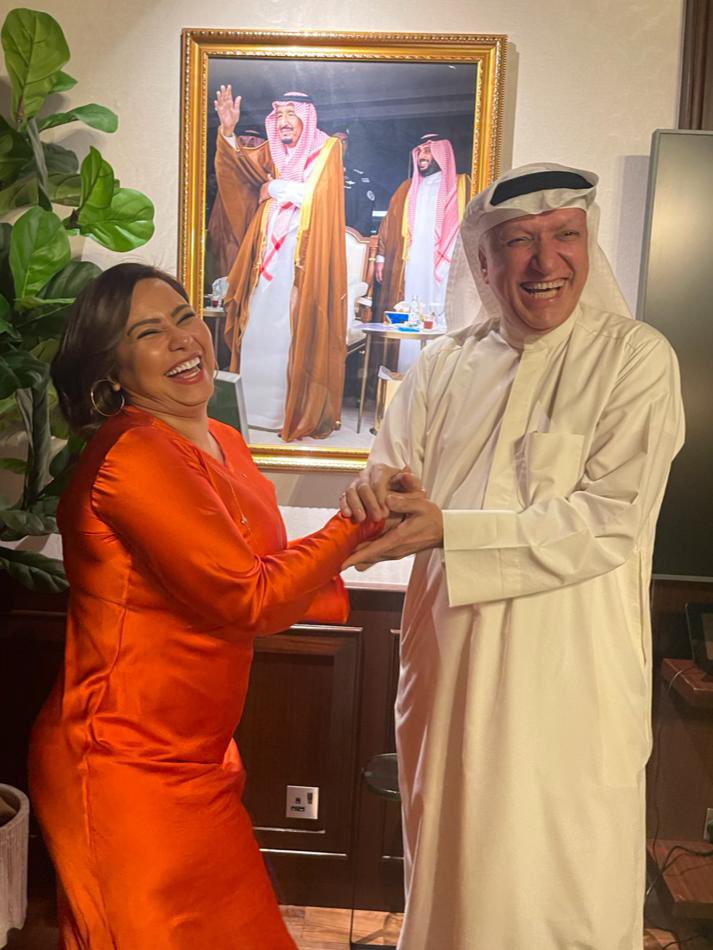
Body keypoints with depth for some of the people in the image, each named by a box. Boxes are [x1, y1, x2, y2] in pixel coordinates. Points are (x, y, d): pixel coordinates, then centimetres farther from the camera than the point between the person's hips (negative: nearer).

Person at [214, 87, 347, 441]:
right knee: (259, 332, 5)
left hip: (304, 261, -5)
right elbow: (240, 164, -2)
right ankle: (258, 407, 13)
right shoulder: (271, 152, 15)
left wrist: (273, 189, -2)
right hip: (268, 259, 5)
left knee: (299, 338, -5)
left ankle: (302, 412, 2)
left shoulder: (326, 149, 1)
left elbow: (314, 192, -14)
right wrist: (228, 130, -18)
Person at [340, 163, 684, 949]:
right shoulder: (443, 367, 5)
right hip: (451, 670, 4)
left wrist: (448, 529, -22)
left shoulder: (635, 359, -8)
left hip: (569, 681, -3)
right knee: (451, 874, 21)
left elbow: (610, 520, -16)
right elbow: (393, 480, 4)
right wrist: (378, 490, -20)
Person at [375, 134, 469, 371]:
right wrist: (381, 257, 10)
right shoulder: (407, 189, 20)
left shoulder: (461, 186, 8)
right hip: (410, 269, 3)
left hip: (444, 270, -3)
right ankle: (406, 373, 2)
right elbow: (389, 224, 18)